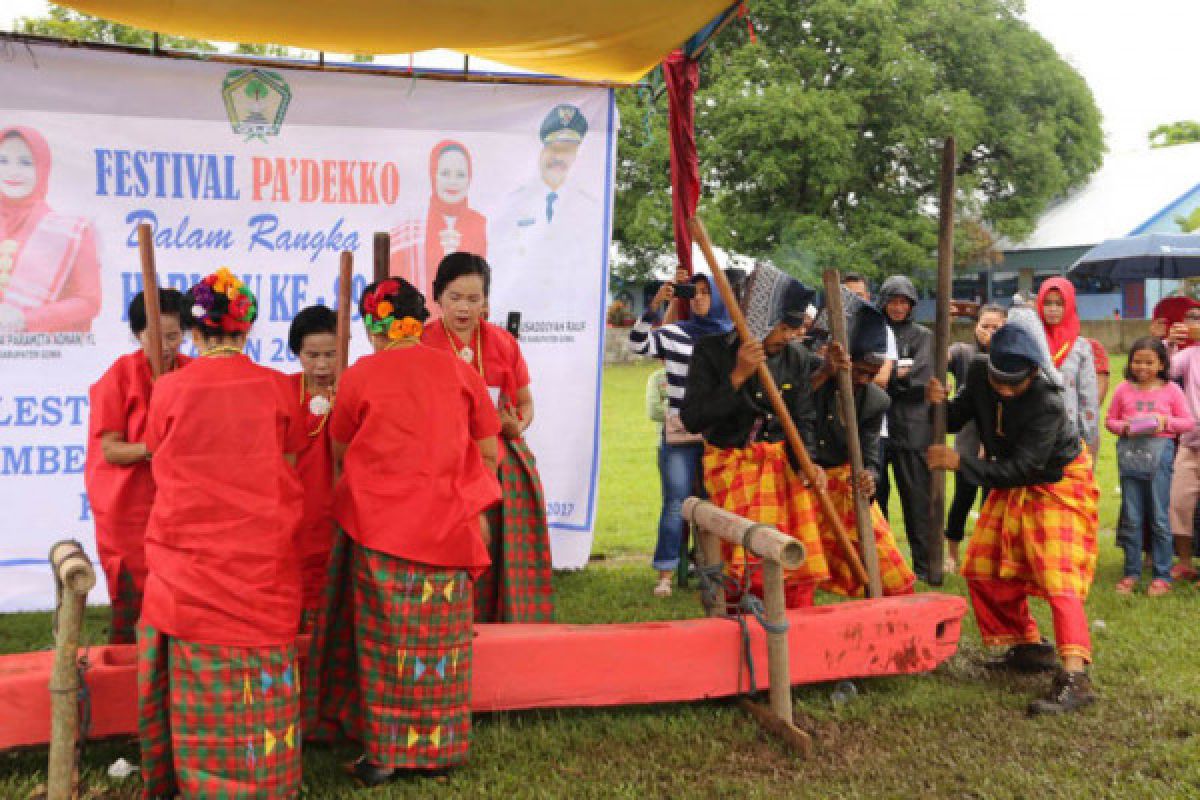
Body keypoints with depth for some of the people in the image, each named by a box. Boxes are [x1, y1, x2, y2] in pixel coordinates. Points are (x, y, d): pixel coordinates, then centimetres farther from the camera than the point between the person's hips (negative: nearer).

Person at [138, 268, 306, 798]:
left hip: (191, 551, 0)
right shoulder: (276, 387, -3)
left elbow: (159, 460, 10)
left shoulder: (170, 388, -4)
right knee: (260, 668, 8)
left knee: (198, 671, 7)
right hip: (262, 552, 1)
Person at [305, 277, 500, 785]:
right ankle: (434, 749, 19)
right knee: (436, 639, 10)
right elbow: (490, 453, 6)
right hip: (447, 528, 2)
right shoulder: (460, 371, 1)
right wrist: (473, 509, 19)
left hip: (378, 526, -2)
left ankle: (384, 754, 15)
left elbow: (339, 451, 8)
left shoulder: (359, 376, -4)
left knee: (384, 641, 8)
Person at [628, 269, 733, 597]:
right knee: (676, 503, -2)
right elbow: (637, 344, -10)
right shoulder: (674, 333, 2)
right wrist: (654, 306, -18)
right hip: (679, 433, -2)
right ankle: (665, 574, 4)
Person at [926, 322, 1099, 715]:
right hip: (1013, 486, 7)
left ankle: (1075, 676, -25)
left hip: (1057, 485, -7)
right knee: (985, 569, 12)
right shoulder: (978, 371, -15)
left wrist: (960, 462, -36)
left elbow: (1018, 469, -33)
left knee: (1057, 575, -19)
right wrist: (940, 403, -24)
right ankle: (1029, 648, 26)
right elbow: (956, 420, -2)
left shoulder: (1048, 404, -33)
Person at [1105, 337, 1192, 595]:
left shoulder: (1171, 390, 2)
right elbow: (1110, 419, 10)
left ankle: (1162, 575, 11)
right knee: (1131, 518, 7)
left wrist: (1166, 422, -13)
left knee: (1159, 517, 3)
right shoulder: (1124, 389, 5)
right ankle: (1131, 572, 17)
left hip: (1159, 452, -2)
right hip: (1129, 452, 2)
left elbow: (1188, 422, 5)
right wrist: (1123, 427, -9)